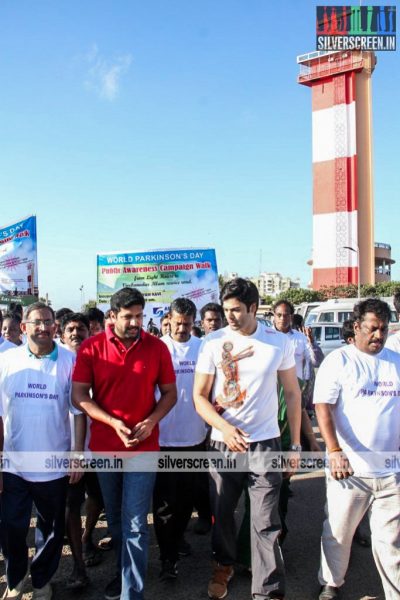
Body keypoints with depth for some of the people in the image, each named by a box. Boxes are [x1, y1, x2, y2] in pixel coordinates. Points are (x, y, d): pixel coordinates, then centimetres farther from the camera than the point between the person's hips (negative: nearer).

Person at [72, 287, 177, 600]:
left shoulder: (157, 347, -5)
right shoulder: (91, 347, -6)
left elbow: (169, 393, 1)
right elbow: (79, 395, -6)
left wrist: (150, 422, -15)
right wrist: (113, 422, -16)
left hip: (143, 447, -1)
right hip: (103, 446, 2)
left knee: (135, 524, -2)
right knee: (115, 519, 19)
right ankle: (124, 571, 41)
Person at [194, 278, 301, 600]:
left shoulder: (279, 342, -3)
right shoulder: (213, 343, -5)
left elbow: (292, 393, 5)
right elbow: (200, 396, -1)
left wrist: (296, 444, 4)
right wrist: (224, 427, -17)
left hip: (265, 443, -1)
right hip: (224, 441, 1)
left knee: (266, 523, -1)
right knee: (222, 512, 16)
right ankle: (224, 565, 41)